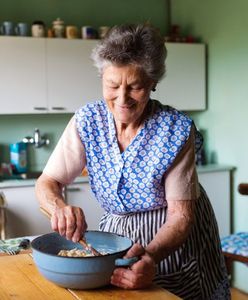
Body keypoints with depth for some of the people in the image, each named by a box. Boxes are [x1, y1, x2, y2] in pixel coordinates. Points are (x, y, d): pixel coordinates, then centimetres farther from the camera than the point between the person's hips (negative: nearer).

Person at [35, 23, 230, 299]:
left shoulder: (176, 129, -23)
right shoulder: (87, 121, -14)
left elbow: (180, 215, -23)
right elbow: (47, 182, -13)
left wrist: (152, 255, -42)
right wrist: (59, 206, -36)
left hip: (174, 240, -2)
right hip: (116, 233, 3)